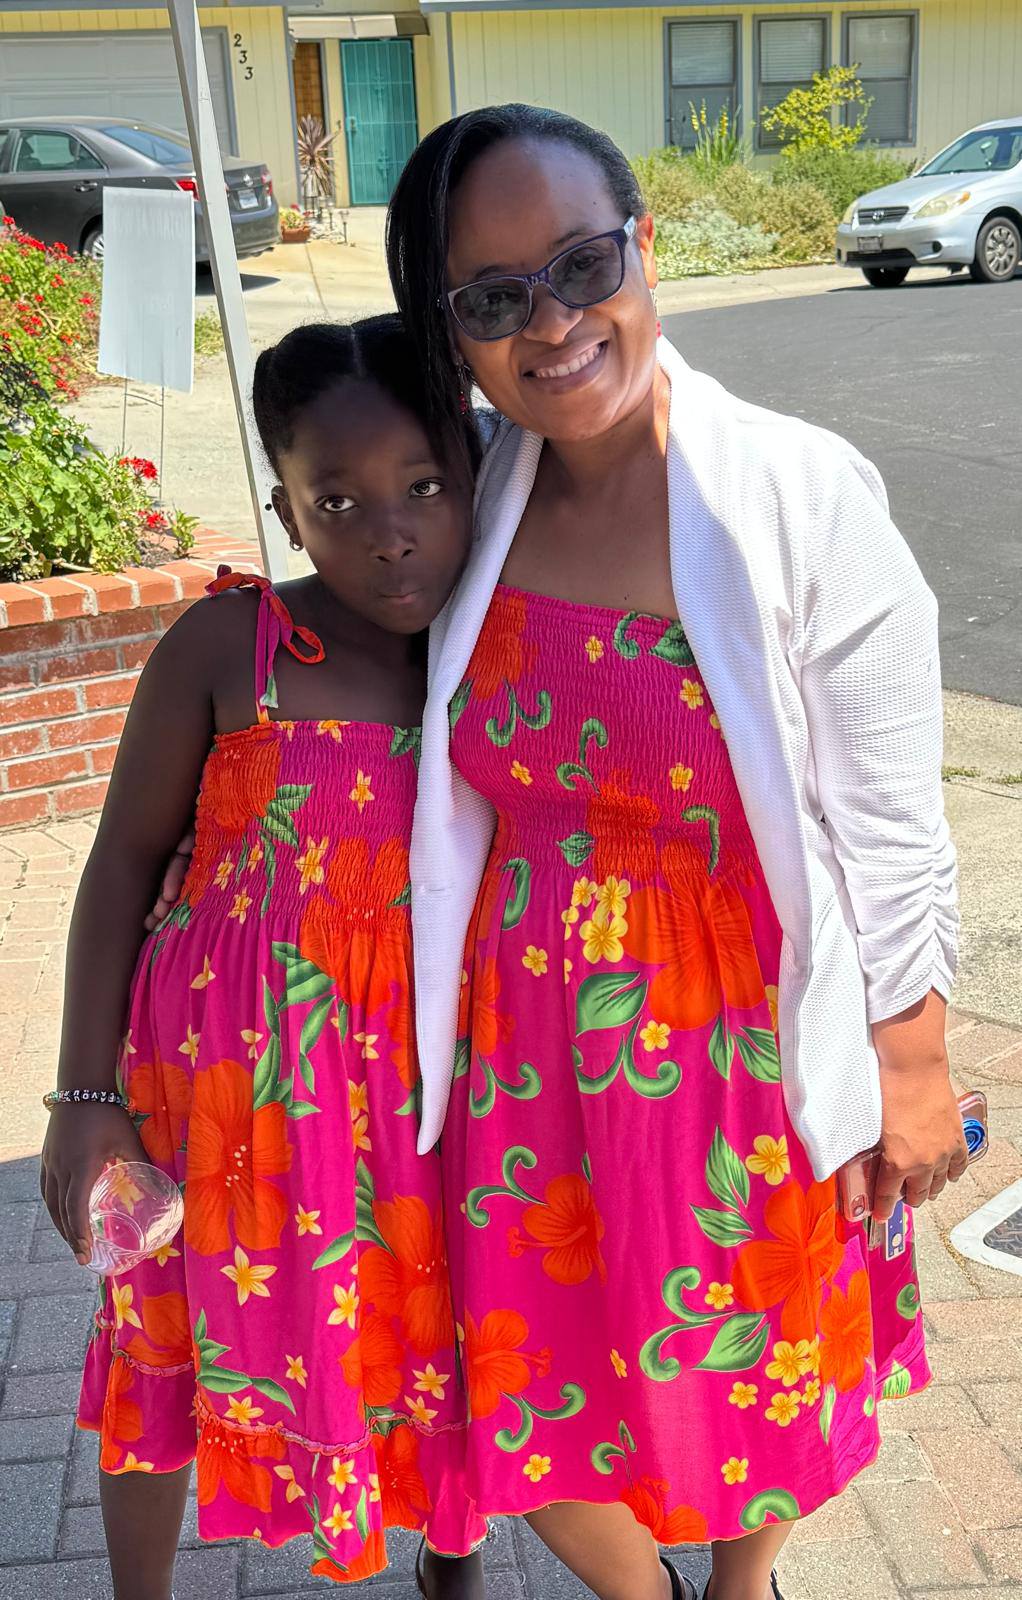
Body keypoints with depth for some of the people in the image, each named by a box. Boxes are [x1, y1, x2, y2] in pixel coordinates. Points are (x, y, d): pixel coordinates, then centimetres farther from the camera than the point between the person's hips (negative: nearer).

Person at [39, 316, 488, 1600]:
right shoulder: (225, 644, -15)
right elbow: (126, 860, -7)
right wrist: (89, 1095, -8)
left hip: (427, 1073, 2)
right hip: (232, 1067, -1)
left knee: (431, 1334, 18)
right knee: (175, 1342, 15)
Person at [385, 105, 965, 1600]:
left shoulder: (802, 495, -18)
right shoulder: (474, 501, -6)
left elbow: (890, 823, -11)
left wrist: (912, 1064, -5)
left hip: (740, 1028, -3)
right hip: (526, 1028, 3)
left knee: (761, 1364, 21)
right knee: (537, 1394, 16)